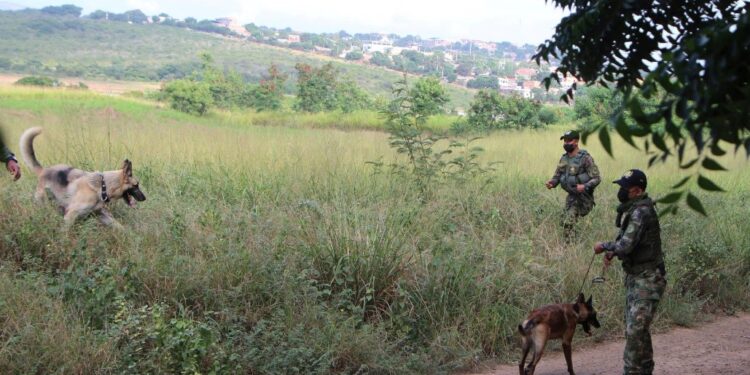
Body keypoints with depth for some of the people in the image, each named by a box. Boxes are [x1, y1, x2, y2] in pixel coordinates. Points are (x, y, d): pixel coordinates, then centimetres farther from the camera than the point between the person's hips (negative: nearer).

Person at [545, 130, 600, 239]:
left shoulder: (585, 158, -15)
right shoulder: (564, 158, 6)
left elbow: (597, 178, -16)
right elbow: (557, 176, 12)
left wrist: (585, 186, -34)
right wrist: (551, 183, -12)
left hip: (583, 197, -7)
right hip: (571, 196, 7)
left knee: (569, 223, -12)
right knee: (567, 223, 9)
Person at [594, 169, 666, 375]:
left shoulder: (641, 212, -22)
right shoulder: (632, 209, 8)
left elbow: (626, 246, -28)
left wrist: (604, 246, -10)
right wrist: (611, 252, 4)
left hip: (648, 279, -10)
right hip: (635, 276, 10)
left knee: (636, 329, -11)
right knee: (637, 328, 18)